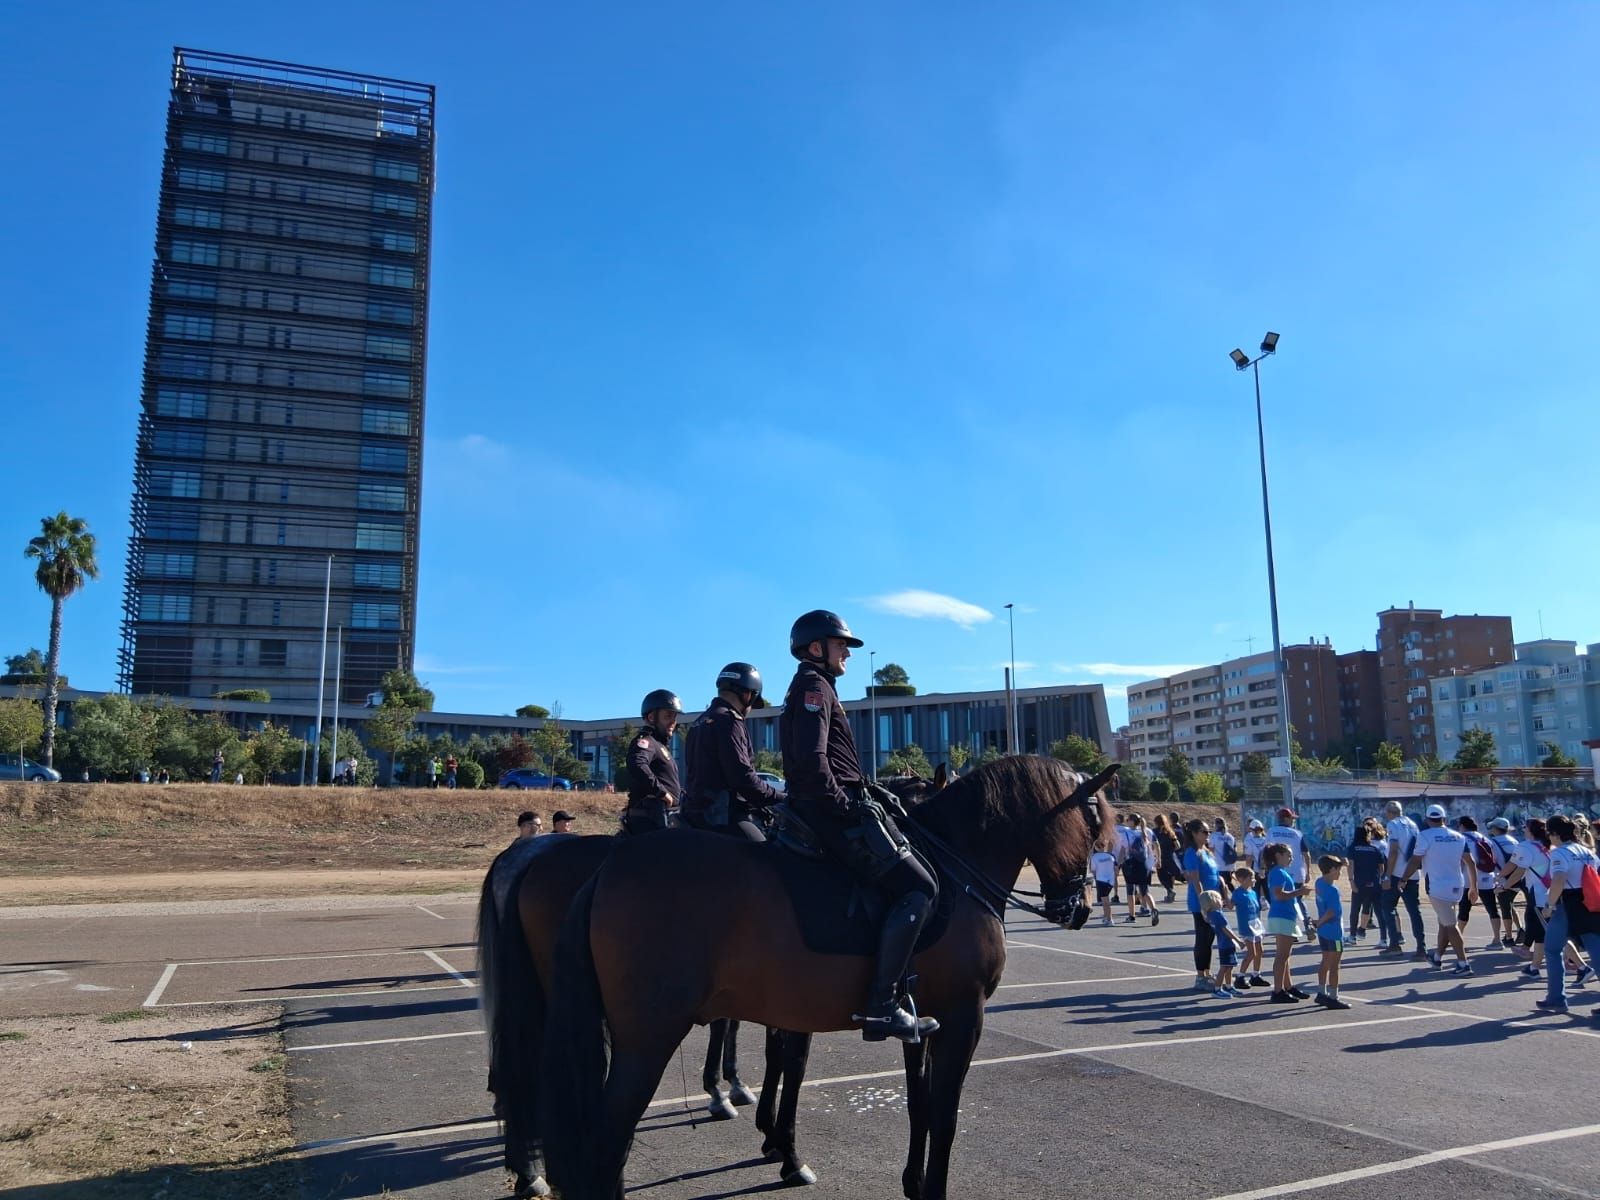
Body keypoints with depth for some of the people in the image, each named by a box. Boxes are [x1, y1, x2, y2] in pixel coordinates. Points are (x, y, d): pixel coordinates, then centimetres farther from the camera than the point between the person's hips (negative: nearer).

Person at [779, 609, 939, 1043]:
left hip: (828, 812, 11)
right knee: (918, 888, -16)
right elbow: (812, 761, -21)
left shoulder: (813, 689, 25)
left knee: (913, 883, 18)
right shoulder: (814, 687, -7)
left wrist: (869, 789, 17)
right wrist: (841, 803, -15)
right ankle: (881, 1007, -21)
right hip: (836, 815, -11)